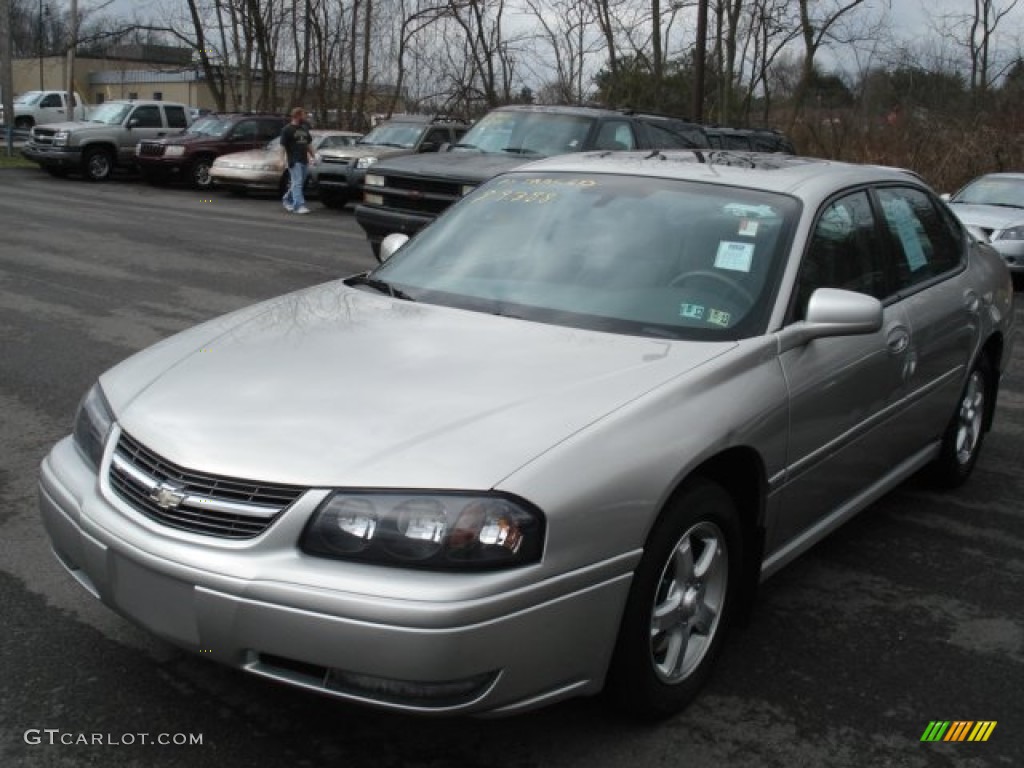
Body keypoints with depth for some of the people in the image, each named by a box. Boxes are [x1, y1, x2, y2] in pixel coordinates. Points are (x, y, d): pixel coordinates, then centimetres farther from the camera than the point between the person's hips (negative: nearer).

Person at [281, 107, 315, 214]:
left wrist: (312, 156, 18)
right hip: (294, 161, -7)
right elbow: (283, 145, -9)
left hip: (304, 160, 7)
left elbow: (309, 144, 23)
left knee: (298, 183, 13)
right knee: (297, 183, -11)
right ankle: (299, 205, -14)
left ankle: (287, 199, 30)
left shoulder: (304, 128, 15)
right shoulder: (287, 129, -6)